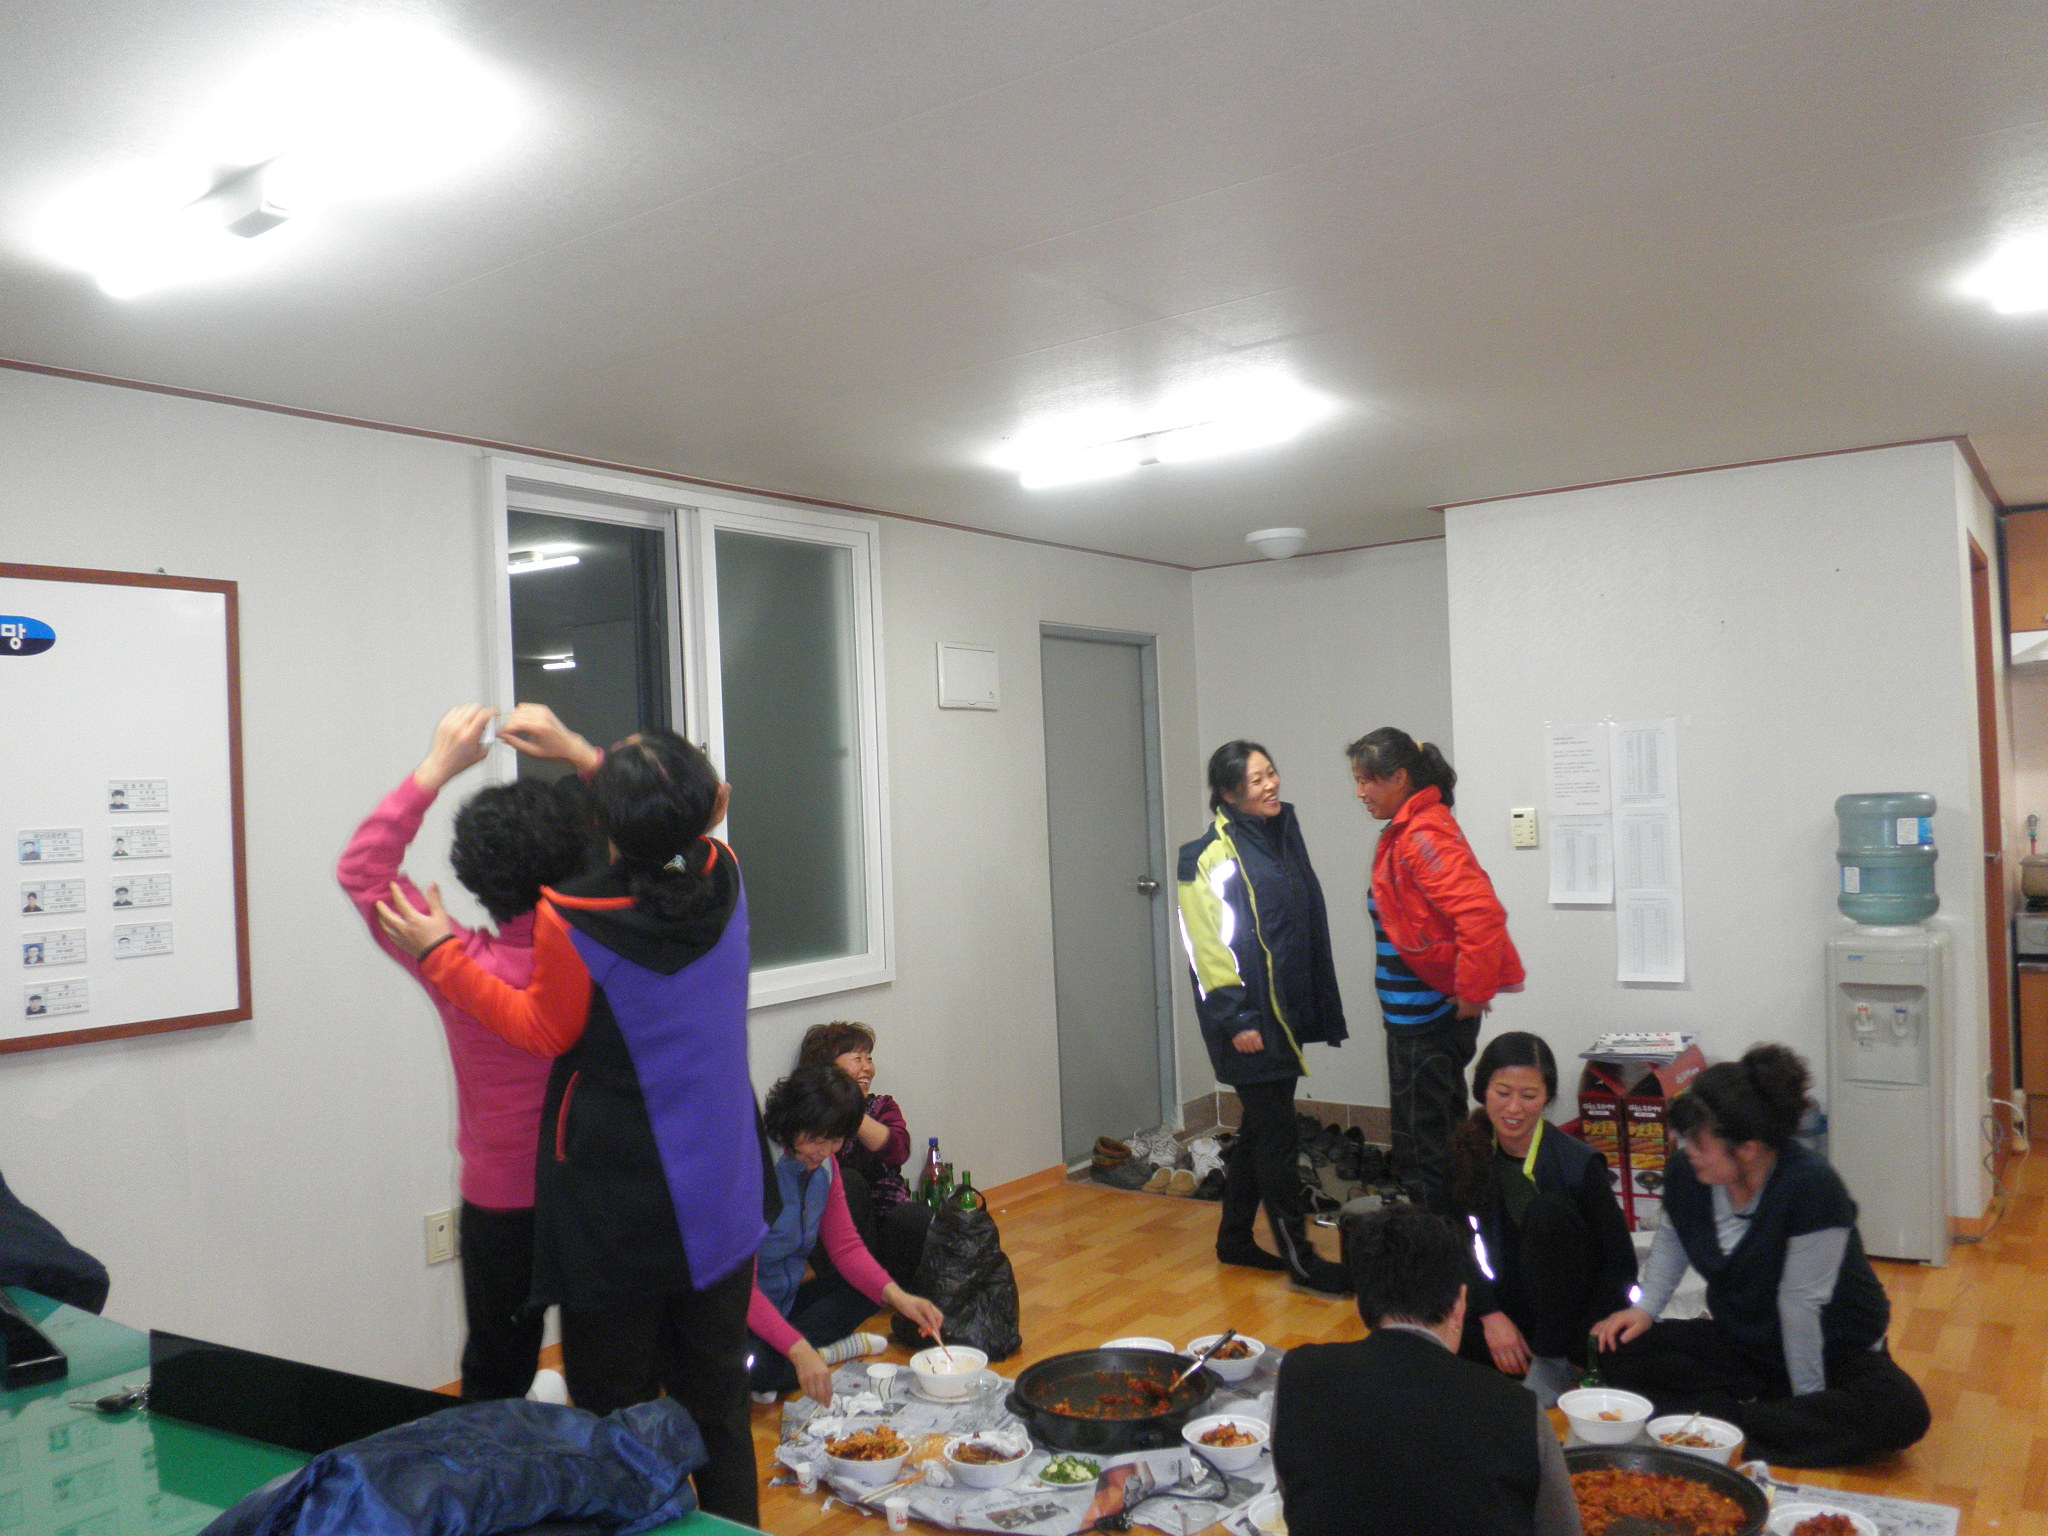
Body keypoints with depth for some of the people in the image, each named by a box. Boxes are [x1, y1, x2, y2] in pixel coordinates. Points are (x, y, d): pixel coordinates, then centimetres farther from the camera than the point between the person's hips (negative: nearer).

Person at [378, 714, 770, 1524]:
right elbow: (687, 832, 14)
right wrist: (577, 751, 14)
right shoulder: (722, 882, -9)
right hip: (722, 1209, 5)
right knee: (718, 1411, 18)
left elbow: (546, 1032, -3)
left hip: (615, 1221, -4)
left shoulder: (570, 921, -21)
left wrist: (440, 956, 4)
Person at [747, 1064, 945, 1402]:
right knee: (756, 1364, -39)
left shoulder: (825, 1165, 0)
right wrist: (799, 1352, -41)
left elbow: (846, 1248, 3)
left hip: (785, 1304, 8)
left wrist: (899, 1297, -15)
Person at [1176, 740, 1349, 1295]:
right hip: (1249, 1017, -9)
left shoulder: (1282, 835, 12)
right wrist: (1235, 1019, -19)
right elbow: (1208, 945, -17)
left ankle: (1235, 1239, 29)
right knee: (1275, 1134, -3)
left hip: (1286, 1010, 9)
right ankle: (1298, 1257, 6)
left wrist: (1319, 1007, 18)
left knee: (1262, 1127, 16)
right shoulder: (1213, 854, -14)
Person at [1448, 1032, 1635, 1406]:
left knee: (1547, 1211, -29)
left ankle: (1554, 1365, -17)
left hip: (1572, 1319, -3)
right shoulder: (1466, 1149, -7)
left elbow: (1621, 1264, -15)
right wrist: (1491, 1316, -14)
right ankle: (1524, 1359, 4)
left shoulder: (1578, 1164, -19)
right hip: (1510, 1306, 4)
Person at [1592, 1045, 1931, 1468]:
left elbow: (1801, 1302, -25)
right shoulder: (1685, 1172, -12)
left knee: (1902, 1412, -35)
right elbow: (1671, 1241, 9)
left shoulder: (1812, 1188, -30)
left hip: (1834, 1349, -4)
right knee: (1620, 1354, -17)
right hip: (1738, 1337, 4)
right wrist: (1645, 1308, -4)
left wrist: (1807, 1398, -18)